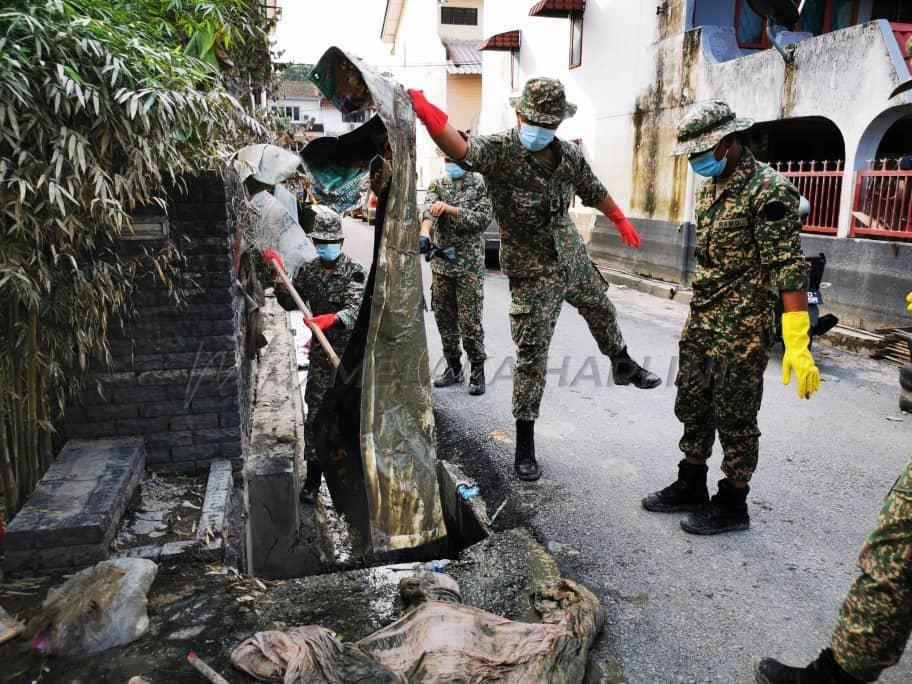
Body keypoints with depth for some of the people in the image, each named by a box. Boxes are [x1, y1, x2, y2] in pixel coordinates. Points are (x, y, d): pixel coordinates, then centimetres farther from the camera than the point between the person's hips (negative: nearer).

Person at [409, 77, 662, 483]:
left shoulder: (570, 155, -5)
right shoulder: (499, 151, -23)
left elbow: (594, 191, 14)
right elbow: (459, 148, -44)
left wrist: (620, 220, 28)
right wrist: (424, 112, -62)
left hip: (573, 257, 6)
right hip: (532, 271, -6)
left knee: (601, 310, 27)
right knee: (532, 354, -3)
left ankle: (623, 366, 58)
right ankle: (525, 443, 10)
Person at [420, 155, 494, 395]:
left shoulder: (479, 185, 0)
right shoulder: (437, 185, 9)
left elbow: (483, 218, -11)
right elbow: (429, 211, -10)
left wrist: (450, 209, -19)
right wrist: (424, 235, -30)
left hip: (469, 263, -4)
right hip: (441, 262, 4)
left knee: (470, 319, -5)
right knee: (444, 317, 9)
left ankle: (477, 371, 8)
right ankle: (453, 368, 22)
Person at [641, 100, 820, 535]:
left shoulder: (768, 190, -16)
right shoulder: (709, 187, 10)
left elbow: (787, 268, -22)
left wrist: (797, 343, -28)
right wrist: (700, 312, 19)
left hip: (743, 329, -8)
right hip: (700, 322, 8)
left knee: (734, 419, 4)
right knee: (693, 408, 16)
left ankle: (732, 506, 20)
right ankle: (690, 489, 32)